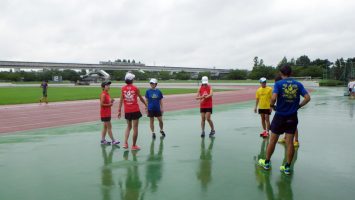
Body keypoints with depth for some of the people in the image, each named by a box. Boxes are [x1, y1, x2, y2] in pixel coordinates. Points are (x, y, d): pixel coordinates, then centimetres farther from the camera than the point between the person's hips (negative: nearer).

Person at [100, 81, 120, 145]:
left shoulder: (107, 94, 11)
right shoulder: (103, 94, -16)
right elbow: (101, 104, -21)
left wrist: (111, 101, 1)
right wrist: (109, 104, -17)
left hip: (108, 113, 9)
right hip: (105, 113, -9)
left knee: (105, 127, 14)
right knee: (109, 127, -4)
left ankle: (103, 140, 21)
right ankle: (113, 141, 2)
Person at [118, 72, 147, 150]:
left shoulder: (123, 89, 0)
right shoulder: (135, 88, -6)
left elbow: (121, 100, -2)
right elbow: (141, 98, 5)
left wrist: (119, 110, 2)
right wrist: (146, 105, 20)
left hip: (127, 111, 3)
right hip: (135, 111, -3)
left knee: (129, 126, 20)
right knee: (135, 128, 5)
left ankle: (125, 143, 7)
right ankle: (134, 145, 11)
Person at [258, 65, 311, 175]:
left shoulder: (278, 84, -8)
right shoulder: (298, 84, 2)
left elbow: (274, 98, -22)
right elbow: (307, 98, -5)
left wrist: (271, 105, -3)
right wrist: (298, 106, 6)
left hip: (280, 116, -2)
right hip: (292, 117, 3)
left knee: (273, 140, 11)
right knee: (290, 142, 8)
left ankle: (266, 162, 26)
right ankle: (287, 167, 16)